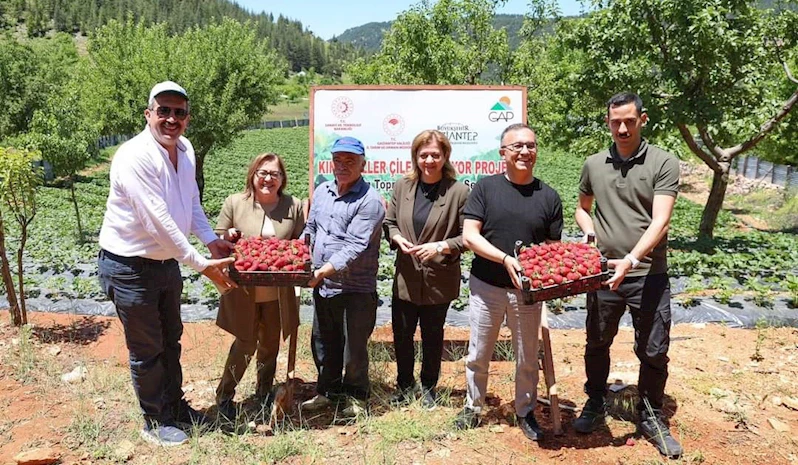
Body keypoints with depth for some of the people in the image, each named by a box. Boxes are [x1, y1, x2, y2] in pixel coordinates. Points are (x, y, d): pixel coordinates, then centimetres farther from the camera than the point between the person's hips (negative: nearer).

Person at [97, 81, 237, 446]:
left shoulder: (185, 149, 0)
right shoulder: (135, 156, -25)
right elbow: (158, 222, -29)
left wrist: (212, 241, 1)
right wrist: (202, 265, -26)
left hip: (167, 261, 8)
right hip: (129, 266, -8)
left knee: (170, 339, 21)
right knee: (146, 350, 8)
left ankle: (176, 406, 40)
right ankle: (154, 422, 28)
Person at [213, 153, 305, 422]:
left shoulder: (293, 206, -1)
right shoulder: (235, 203, -4)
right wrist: (229, 237, -18)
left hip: (278, 294, 2)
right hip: (244, 293, -2)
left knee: (271, 344, 17)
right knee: (246, 345, 4)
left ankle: (264, 391, 39)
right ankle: (224, 396, 26)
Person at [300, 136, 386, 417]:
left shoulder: (370, 201, -14)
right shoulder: (321, 191, 9)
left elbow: (355, 246, -22)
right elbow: (310, 230, 18)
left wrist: (326, 269, -31)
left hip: (355, 288, -6)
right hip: (322, 286, 7)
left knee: (354, 347, 7)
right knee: (323, 344, 18)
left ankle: (356, 396, 27)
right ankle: (327, 391, 37)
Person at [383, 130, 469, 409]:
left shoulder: (459, 192, -11)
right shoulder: (402, 187, 2)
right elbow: (389, 223, 11)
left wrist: (441, 246, -22)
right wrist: (397, 238, -9)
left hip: (439, 280, -3)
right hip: (406, 278, 3)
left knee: (432, 337, 15)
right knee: (401, 335, 14)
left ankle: (428, 387, 38)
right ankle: (404, 384, 38)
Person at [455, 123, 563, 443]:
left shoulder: (549, 197, 0)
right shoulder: (486, 188, -5)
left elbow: (552, 247, 4)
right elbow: (469, 236, -11)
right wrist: (505, 258, -24)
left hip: (527, 291, 1)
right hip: (486, 287, -1)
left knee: (527, 358, 16)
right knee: (478, 355, 14)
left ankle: (526, 412, 36)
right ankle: (473, 407, 34)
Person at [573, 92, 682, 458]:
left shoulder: (664, 163, -6)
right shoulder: (594, 164, 5)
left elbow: (660, 221, -16)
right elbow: (582, 208, 19)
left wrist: (632, 260, -29)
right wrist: (590, 234, -2)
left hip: (649, 274, -3)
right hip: (603, 272, 3)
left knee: (653, 352, 7)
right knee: (597, 344, 15)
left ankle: (651, 418, 29)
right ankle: (595, 405, 37)